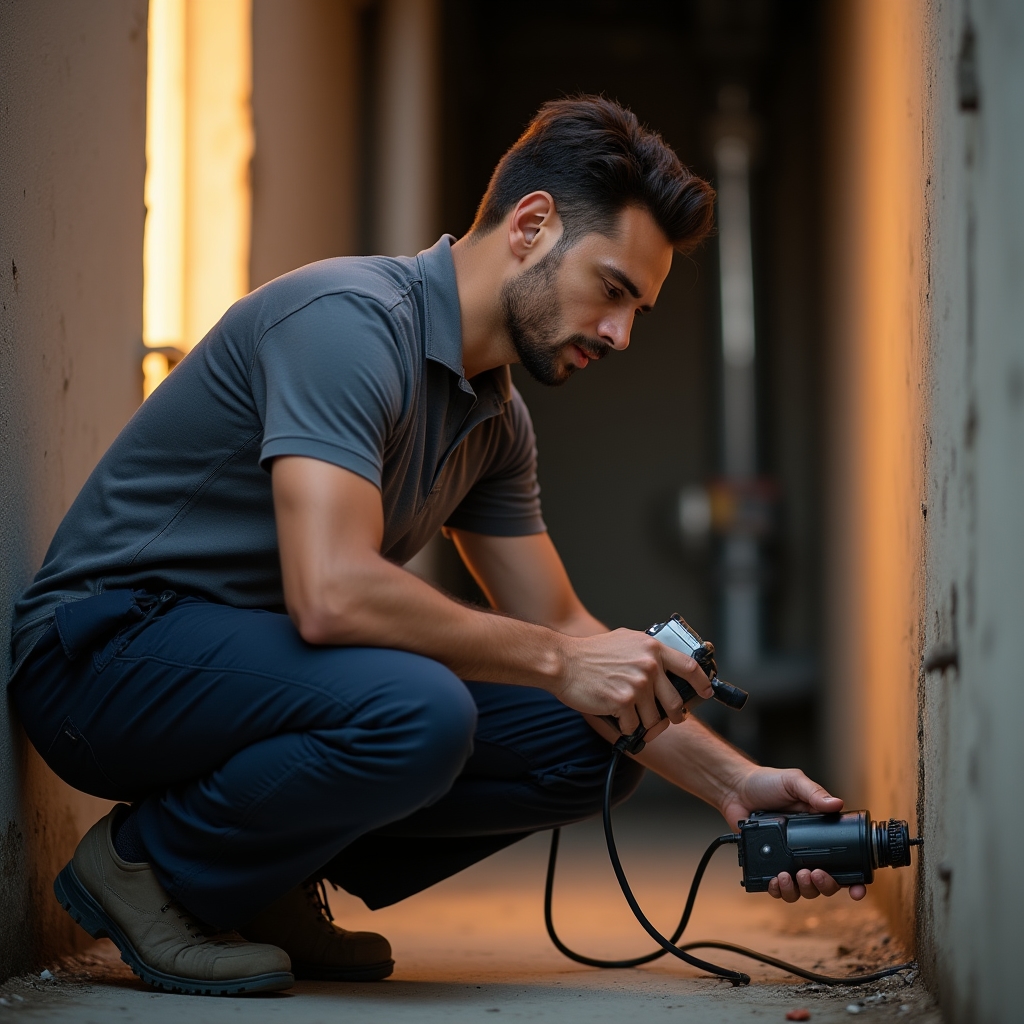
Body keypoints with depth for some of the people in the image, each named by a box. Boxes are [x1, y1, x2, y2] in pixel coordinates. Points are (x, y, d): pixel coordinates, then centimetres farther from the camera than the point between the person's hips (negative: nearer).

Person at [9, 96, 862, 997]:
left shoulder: (495, 419, 8)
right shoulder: (348, 321, -22)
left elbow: (558, 626, 12)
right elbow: (331, 593, -33)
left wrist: (733, 782, 1)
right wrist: (559, 663, -24)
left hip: (254, 660, 9)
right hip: (113, 650, -9)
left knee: (590, 743, -2)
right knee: (414, 712, -36)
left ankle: (270, 883, 7)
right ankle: (149, 863, -10)